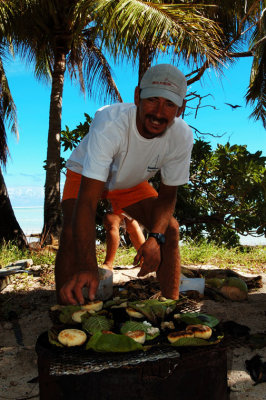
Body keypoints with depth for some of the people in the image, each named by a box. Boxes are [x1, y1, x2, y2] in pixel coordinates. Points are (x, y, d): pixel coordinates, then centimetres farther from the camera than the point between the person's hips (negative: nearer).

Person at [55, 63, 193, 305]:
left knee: (170, 230, -12)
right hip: (86, 176, -3)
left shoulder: (182, 136, -28)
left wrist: (155, 237, -34)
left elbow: (167, 196, -15)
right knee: (73, 234, -26)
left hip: (132, 183, 4)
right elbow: (87, 199, -47)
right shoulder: (110, 124, -42)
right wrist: (87, 267, -57)